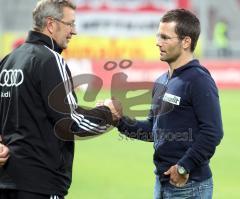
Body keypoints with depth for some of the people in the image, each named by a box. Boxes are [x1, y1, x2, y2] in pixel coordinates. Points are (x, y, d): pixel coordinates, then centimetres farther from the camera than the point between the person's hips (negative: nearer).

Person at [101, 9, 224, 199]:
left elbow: (212, 133, -21)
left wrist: (184, 168, -20)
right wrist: (120, 120, 6)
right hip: (162, 182, 9)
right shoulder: (162, 81, 14)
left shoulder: (199, 80, -14)